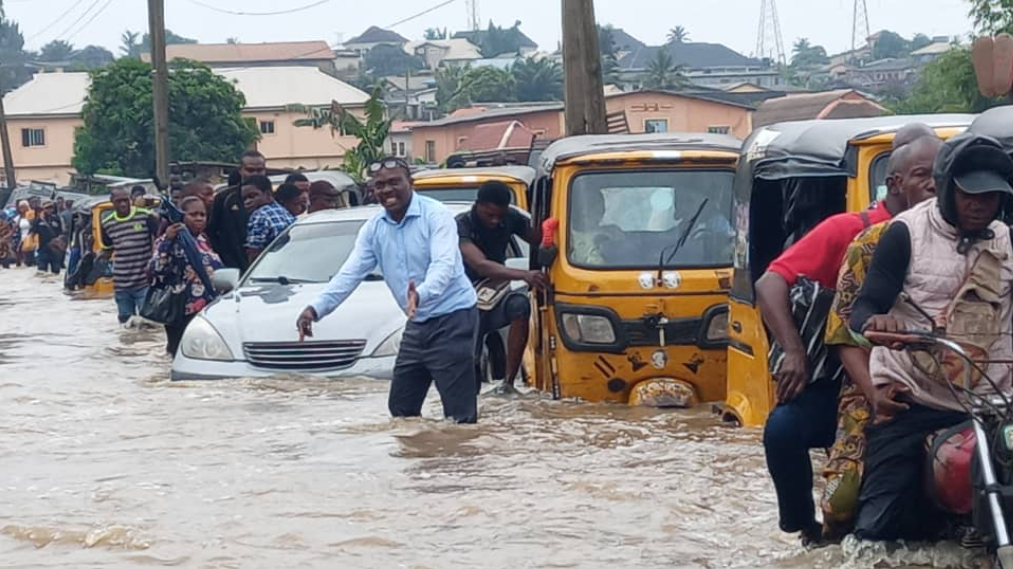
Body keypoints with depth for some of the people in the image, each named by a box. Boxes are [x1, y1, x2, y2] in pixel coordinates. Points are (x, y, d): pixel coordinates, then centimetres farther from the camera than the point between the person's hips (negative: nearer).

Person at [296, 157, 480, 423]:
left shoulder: (435, 214, -13)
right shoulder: (373, 228, 7)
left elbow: (444, 265, -26)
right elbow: (349, 274, 3)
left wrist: (420, 294, -46)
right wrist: (316, 308, -12)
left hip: (452, 318, -8)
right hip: (417, 323, 8)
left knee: (460, 412, -11)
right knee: (400, 407, 12)